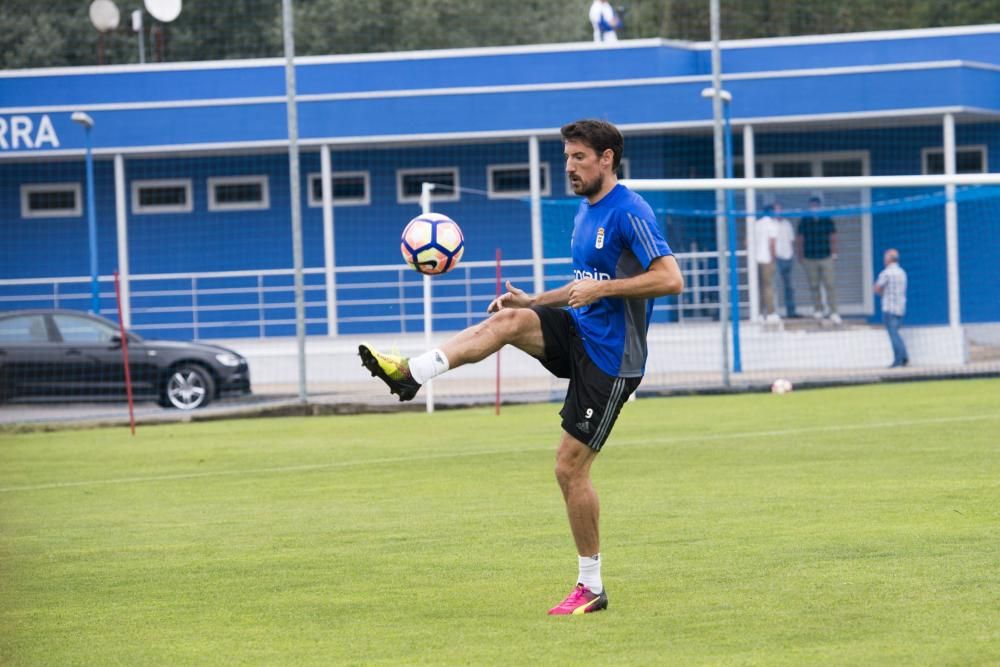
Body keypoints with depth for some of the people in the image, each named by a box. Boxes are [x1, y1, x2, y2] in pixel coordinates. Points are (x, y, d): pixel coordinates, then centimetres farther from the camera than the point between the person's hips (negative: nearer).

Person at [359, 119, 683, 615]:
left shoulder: (629, 212, -16)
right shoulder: (585, 212, 13)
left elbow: (671, 279, -24)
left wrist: (601, 288, -24)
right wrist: (533, 299, 10)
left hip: (610, 357, -8)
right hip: (579, 333, 8)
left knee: (570, 466, -6)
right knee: (509, 318, -19)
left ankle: (591, 588, 5)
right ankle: (412, 372, -29)